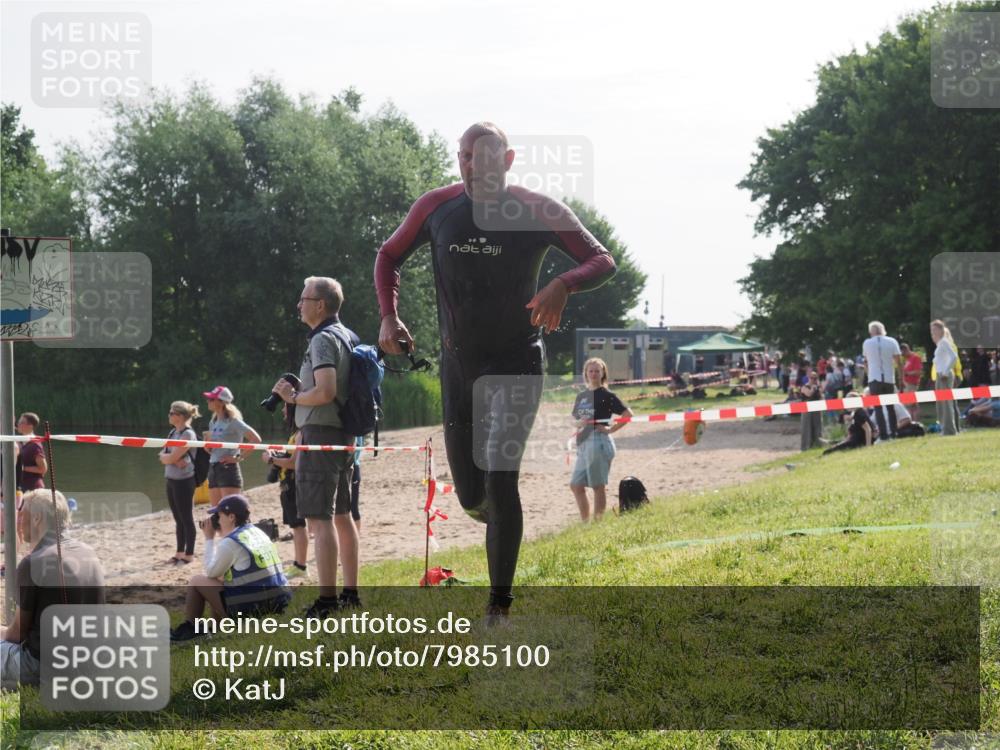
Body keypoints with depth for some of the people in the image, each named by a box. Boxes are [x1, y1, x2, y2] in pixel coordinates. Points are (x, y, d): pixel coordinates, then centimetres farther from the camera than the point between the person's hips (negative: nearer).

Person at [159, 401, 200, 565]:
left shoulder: (187, 434, -14)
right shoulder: (173, 432, 12)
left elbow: (172, 457, -21)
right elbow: (163, 456, 6)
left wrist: (167, 457, -2)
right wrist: (172, 459, -11)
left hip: (184, 481, -8)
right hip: (171, 479, 8)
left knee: (186, 518, -1)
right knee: (178, 519, 13)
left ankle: (189, 554, 4)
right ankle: (179, 553, 19)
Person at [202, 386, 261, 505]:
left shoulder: (233, 421, -8)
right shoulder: (213, 422, 14)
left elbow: (255, 439, -16)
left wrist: (239, 457, -13)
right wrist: (207, 440, 2)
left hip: (228, 469, -8)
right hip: (213, 469, 8)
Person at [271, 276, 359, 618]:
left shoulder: (323, 339, -14)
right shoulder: (346, 336, 16)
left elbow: (325, 392, -25)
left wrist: (293, 397, -10)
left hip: (320, 434, -10)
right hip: (343, 435, 10)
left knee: (319, 518, -11)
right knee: (342, 515, 15)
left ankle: (327, 599, -14)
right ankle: (350, 592, 20)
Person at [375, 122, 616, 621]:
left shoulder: (538, 212, -11)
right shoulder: (436, 207, -3)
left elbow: (602, 261, -7)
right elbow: (389, 256, 13)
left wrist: (563, 286, -28)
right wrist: (389, 317, -4)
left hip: (516, 364, -4)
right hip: (457, 364, 4)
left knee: (499, 480, -18)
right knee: (470, 498, 7)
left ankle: (499, 607, -12)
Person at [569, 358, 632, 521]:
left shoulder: (606, 395, -3)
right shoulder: (581, 396, 16)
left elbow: (628, 414, -8)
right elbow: (574, 420, 19)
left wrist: (611, 429, -10)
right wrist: (580, 423, -3)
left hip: (598, 442, -8)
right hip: (582, 444, 8)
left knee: (598, 486, -4)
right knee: (576, 485, 8)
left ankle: (598, 523, 0)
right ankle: (584, 522, 15)